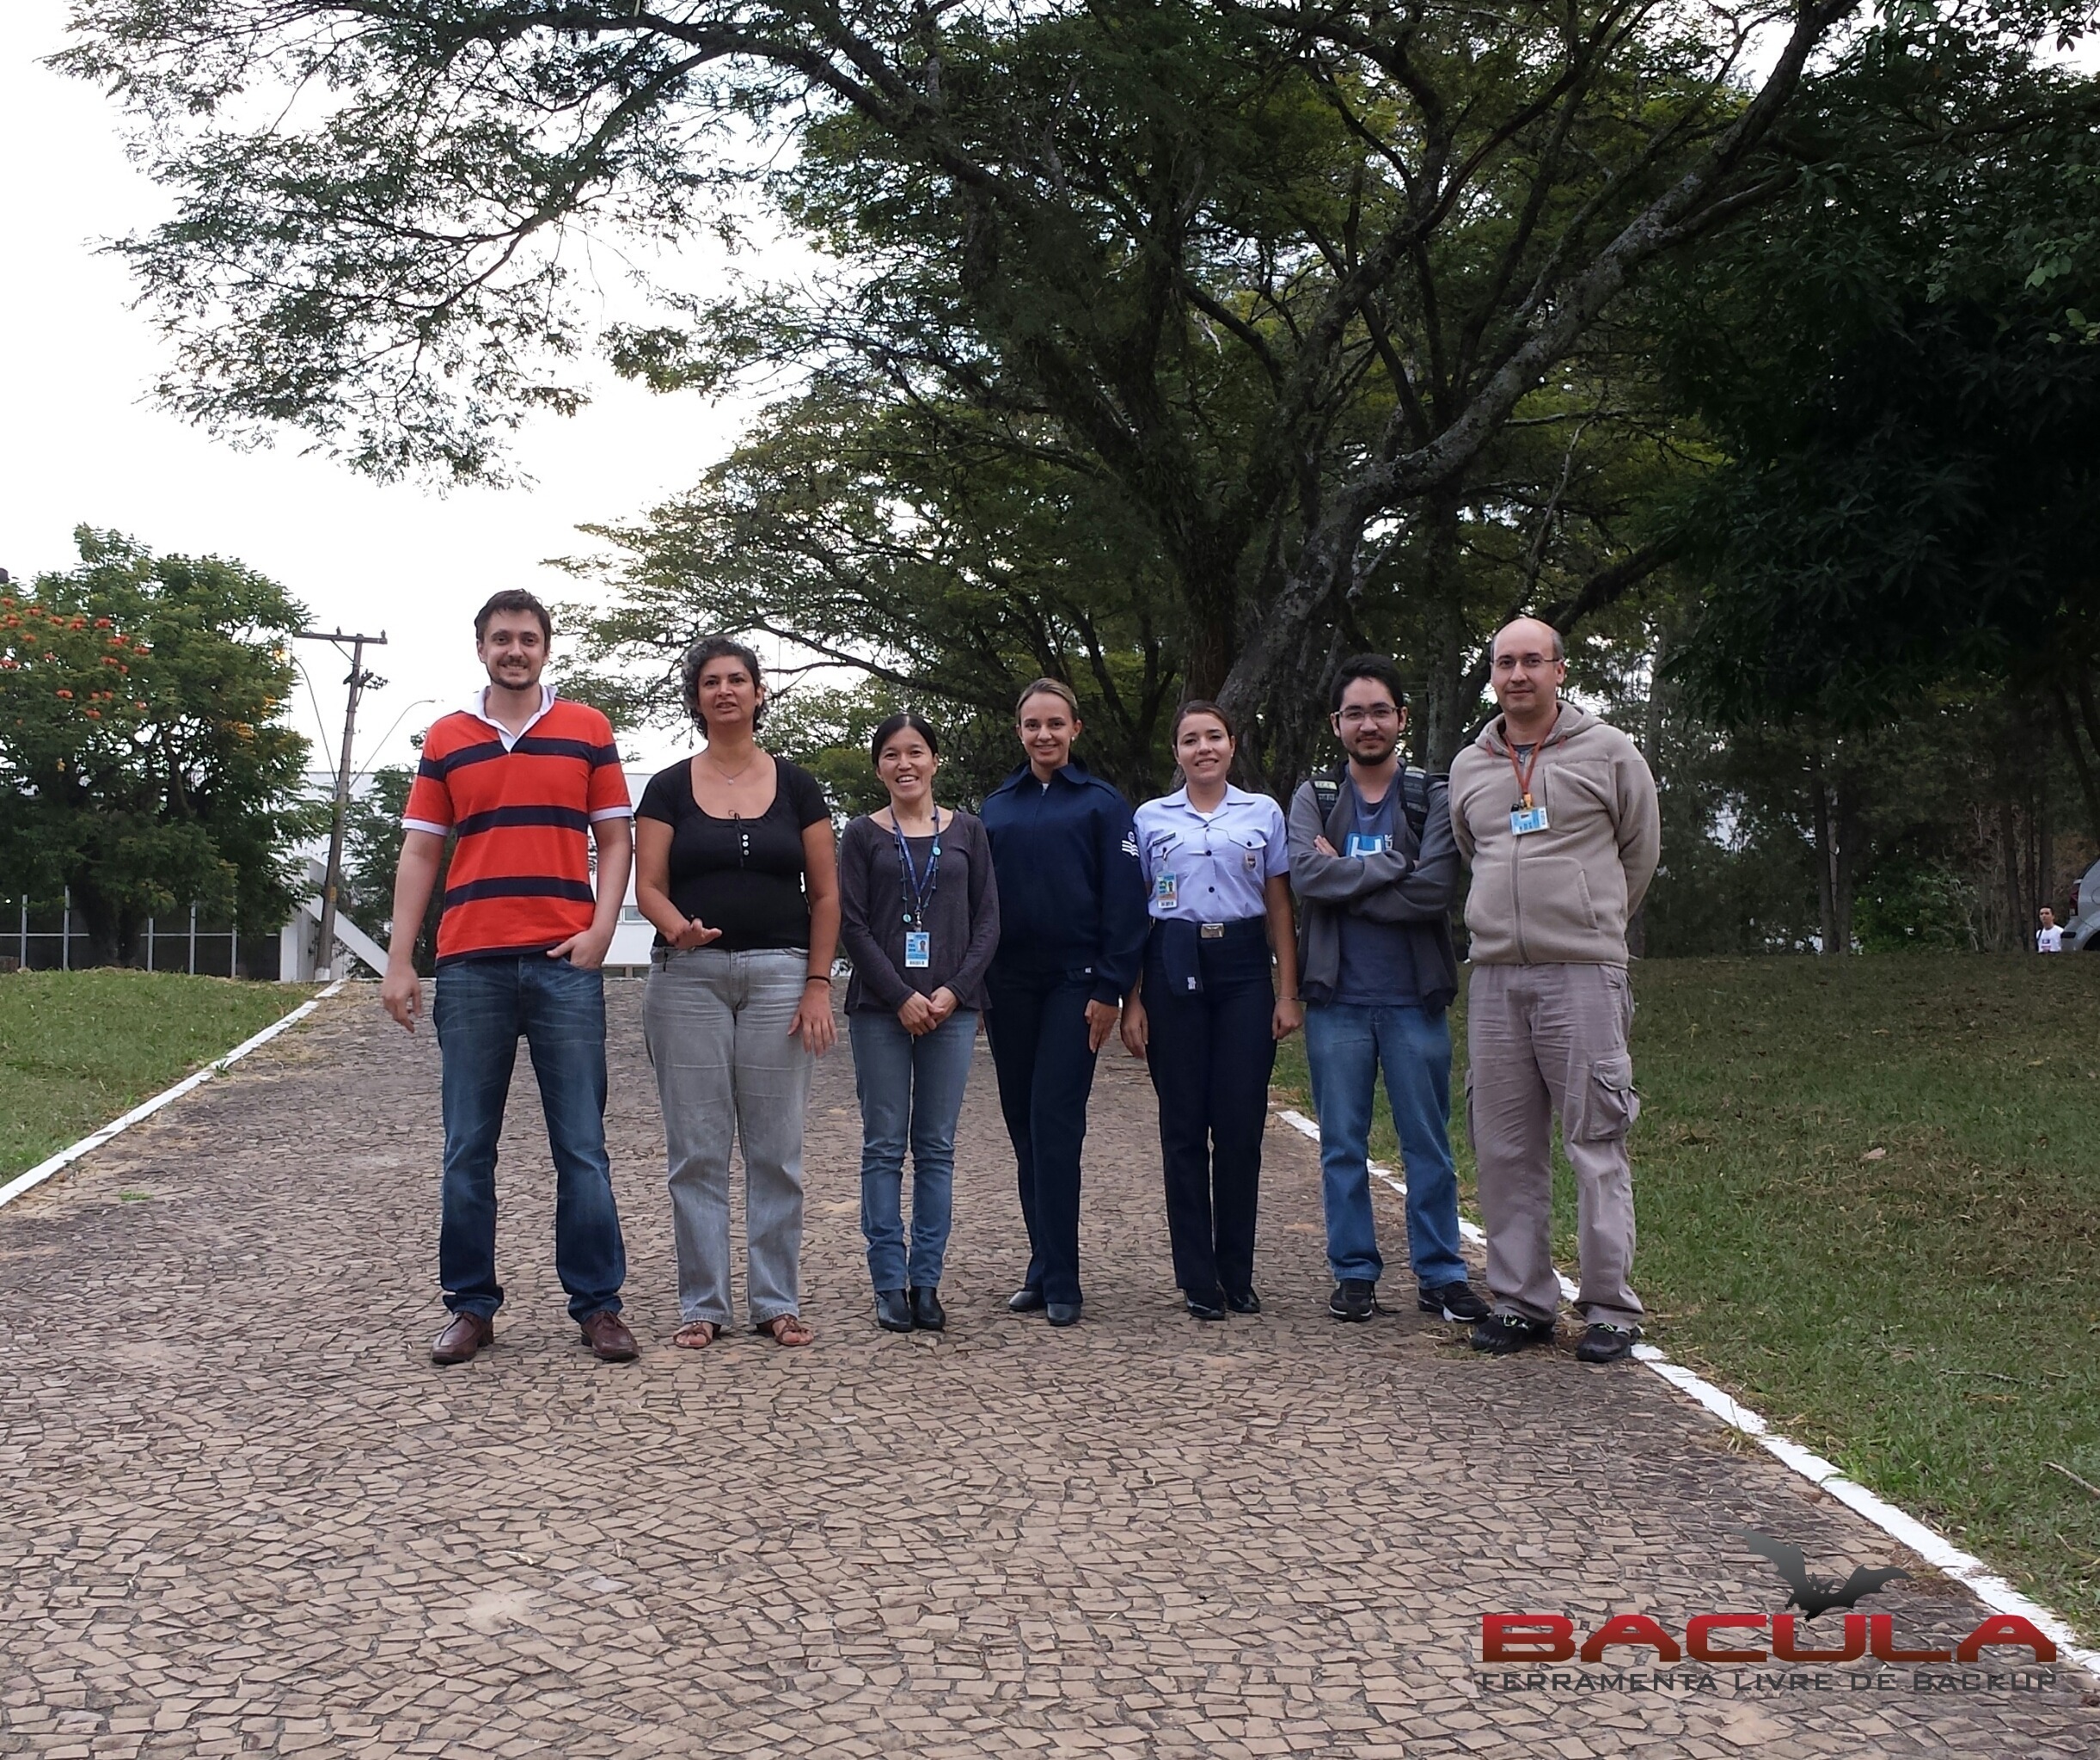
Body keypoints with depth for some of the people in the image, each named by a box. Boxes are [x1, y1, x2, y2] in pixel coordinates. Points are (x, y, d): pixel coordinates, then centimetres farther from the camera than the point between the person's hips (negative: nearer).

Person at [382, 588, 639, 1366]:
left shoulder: (587, 730, 8)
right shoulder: (445, 740, 11)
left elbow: (615, 840, 8)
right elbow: (419, 854, 11)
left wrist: (598, 932, -6)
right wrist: (399, 963, 3)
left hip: (565, 963, -1)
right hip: (469, 966, 1)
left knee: (581, 1144, 1)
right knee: (468, 1147, 5)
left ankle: (597, 1303, 9)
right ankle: (470, 1305, 14)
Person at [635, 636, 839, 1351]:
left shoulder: (796, 786, 7)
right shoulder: (669, 787, 6)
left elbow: (825, 894, 6)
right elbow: (648, 886, 1)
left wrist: (818, 984, -2)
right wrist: (677, 927, -21)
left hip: (779, 973, 0)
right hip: (688, 976, 0)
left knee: (776, 1149, 2)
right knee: (697, 1150, 2)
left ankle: (776, 1300, 12)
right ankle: (702, 1304, 10)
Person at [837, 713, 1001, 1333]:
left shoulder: (967, 832, 9)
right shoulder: (863, 834, 5)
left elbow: (988, 921, 5)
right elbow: (851, 923, -2)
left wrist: (954, 990, -8)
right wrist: (901, 996, -11)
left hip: (952, 1007, 1)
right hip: (880, 1009, -1)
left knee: (936, 1148, 4)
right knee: (884, 1146, 1)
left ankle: (926, 1282, 10)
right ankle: (889, 1285, 6)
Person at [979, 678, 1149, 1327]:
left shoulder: (1101, 804, 1)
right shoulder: (996, 807, 12)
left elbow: (1124, 902, -4)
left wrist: (1109, 988, -11)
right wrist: (973, 985, 6)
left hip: (1073, 984, -4)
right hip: (1008, 987, 4)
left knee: (1055, 1126, -8)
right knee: (1025, 1128, 7)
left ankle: (1060, 1281, -3)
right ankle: (1044, 1267, 17)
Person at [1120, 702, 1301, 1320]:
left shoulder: (1264, 813, 8)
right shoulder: (1151, 818, 8)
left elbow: (1280, 909, 9)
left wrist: (1289, 993, 2)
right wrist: (1131, 1001, 1)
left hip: (1243, 968, 0)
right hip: (1174, 970, 0)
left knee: (1241, 1126, 0)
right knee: (1184, 1128, 2)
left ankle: (1238, 1275, 12)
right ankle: (1197, 1280, 10)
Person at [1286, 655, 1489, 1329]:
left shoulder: (1433, 798, 2)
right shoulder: (1312, 799, 6)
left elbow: (1434, 891, -13)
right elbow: (1306, 875, -12)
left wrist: (1346, 880, -11)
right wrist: (1392, 867, -13)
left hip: (1415, 997, -1)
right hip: (1337, 999, 1)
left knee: (1428, 1144, 6)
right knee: (1342, 1146, 6)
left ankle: (1440, 1274, 16)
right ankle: (1354, 1272, 17)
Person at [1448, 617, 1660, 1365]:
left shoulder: (1608, 752, 3)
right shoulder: (1468, 768, 14)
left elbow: (1640, 854, 13)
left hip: (1583, 974, -4)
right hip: (1494, 976, 4)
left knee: (1596, 1142, -4)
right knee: (1504, 1146, 6)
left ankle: (1610, 1306, 4)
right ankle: (1520, 1300, 15)